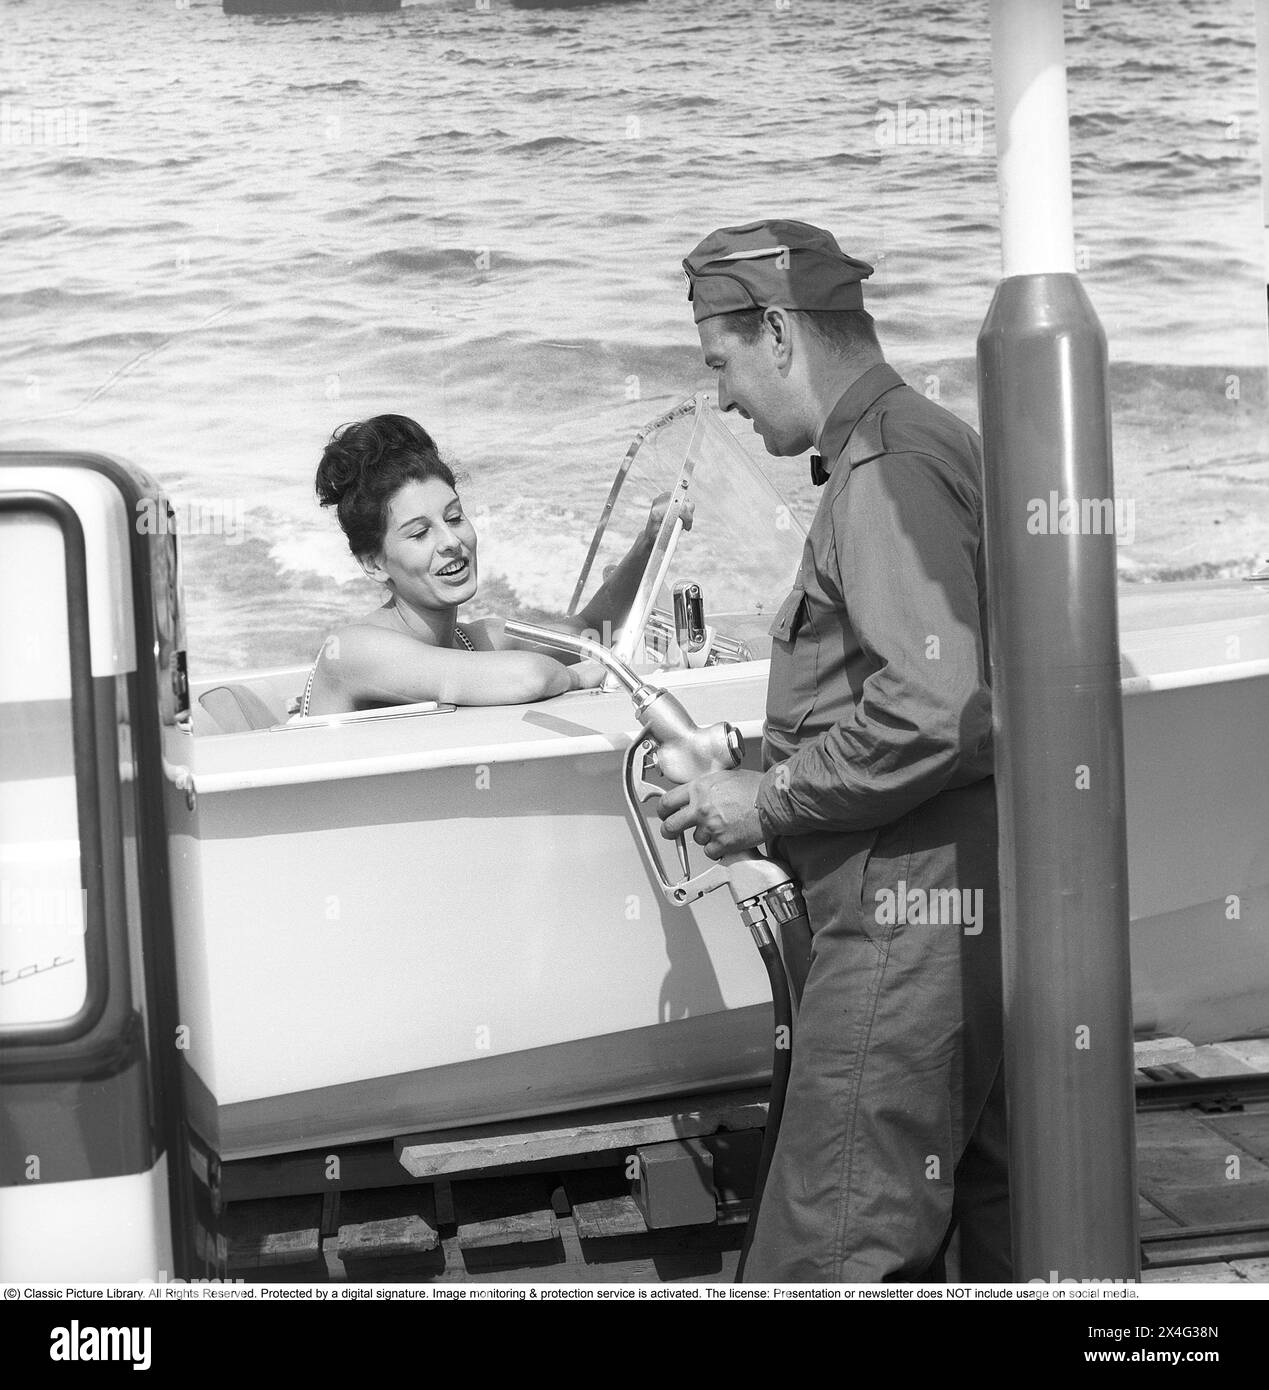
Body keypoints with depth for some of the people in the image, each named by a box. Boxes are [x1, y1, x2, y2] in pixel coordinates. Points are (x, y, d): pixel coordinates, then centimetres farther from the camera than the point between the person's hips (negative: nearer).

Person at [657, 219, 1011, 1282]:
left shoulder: (886, 469, -13)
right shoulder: (934, 443, 19)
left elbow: (934, 709, -24)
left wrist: (769, 804, -12)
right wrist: (765, 770, 15)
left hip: (911, 910, -11)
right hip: (977, 905, 11)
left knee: (825, 1261, -6)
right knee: (992, 1227, 16)